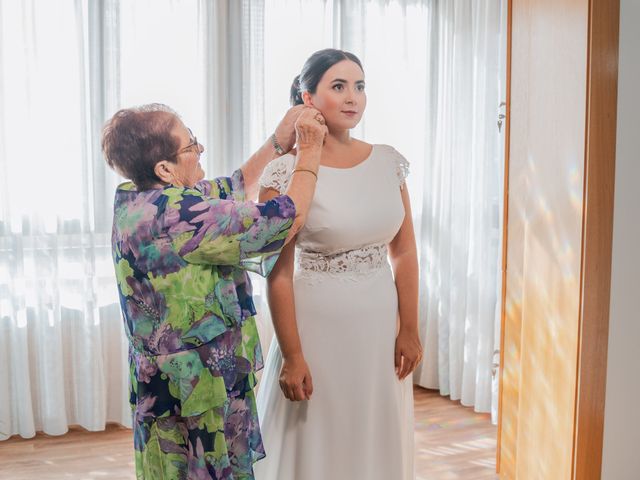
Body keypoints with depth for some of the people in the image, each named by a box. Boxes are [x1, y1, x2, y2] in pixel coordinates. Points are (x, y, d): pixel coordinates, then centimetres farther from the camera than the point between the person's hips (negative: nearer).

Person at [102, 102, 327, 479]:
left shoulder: (133, 199, 3)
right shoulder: (174, 214, -26)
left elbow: (235, 188, 14)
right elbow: (284, 223, -21)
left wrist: (279, 140, 11)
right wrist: (310, 152, -9)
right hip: (197, 394, -9)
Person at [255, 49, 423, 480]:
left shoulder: (388, 161, 2)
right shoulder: (287, 172, -12)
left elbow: (405, 253, 6)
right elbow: (279, 274, -12)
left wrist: (409, 330, 3)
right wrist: (292, 356, -13)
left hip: (379, 327, 4)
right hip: (318, 329, -4)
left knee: (378, 442, 18)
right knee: (316, 443, 11)